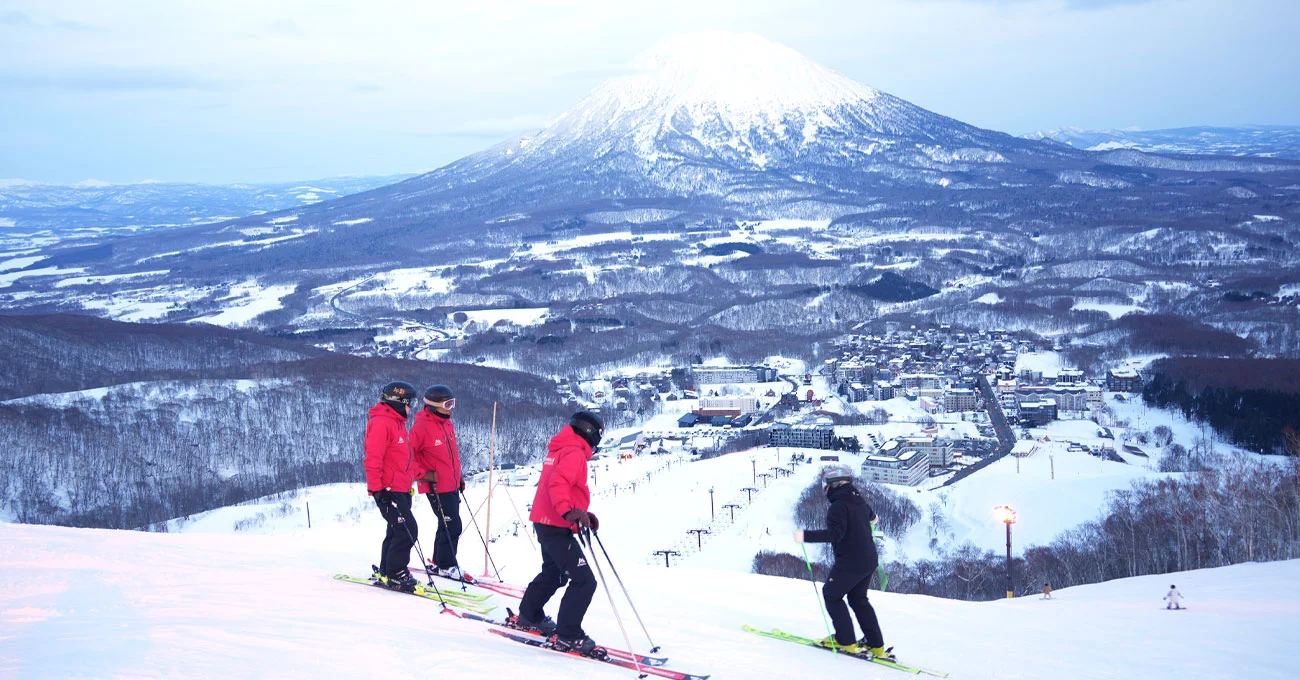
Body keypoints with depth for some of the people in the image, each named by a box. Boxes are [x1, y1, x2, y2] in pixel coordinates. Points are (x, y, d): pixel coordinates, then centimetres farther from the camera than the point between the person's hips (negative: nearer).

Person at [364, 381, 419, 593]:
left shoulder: (397, 422, 18)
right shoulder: (381, 423, -15)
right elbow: (373, 458, -21)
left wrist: (409, 484, 28)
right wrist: (377, 488, -24)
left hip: (400, 489, 10)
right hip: (388, 491, -10)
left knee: (397, 531, 15)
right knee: (407, 531, -12)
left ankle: (386, 573, 23)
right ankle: (395, 574, -4)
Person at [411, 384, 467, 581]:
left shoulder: (447, 424, 10)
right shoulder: (422, 426, -17)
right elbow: (407, 454, -18)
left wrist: (459, 475, 20)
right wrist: (423, 474, -19)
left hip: (452, 485, 9)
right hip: (436, 487, -9)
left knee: (449, 526, 16)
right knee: (452, 526, -7)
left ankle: (439, 562, 30)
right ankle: (447, 566, 7)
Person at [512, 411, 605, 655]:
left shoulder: (559, 450, 17)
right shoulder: (574, 453, -14)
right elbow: (558, 483, -31)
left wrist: (582, 513, 18)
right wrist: (569, 511, -43)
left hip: (545, 523, 11)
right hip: (557, 527, -11)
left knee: (553, 573, 30)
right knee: (584, 581, -11)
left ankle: (528, 616, 43)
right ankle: (567, 635, -9)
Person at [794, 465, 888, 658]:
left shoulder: (839, 506, -18)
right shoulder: (858, 500, 9)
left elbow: (835, 533, -31)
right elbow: (869, 514, 32)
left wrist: (806, 536, -36)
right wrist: (873, 518, 57)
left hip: (850, 562, -9)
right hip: (869, 560, 9)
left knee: (831, 594, 8)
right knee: (858, 599, 20)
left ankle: (846, 641, 7)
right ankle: (876, 645, 17)